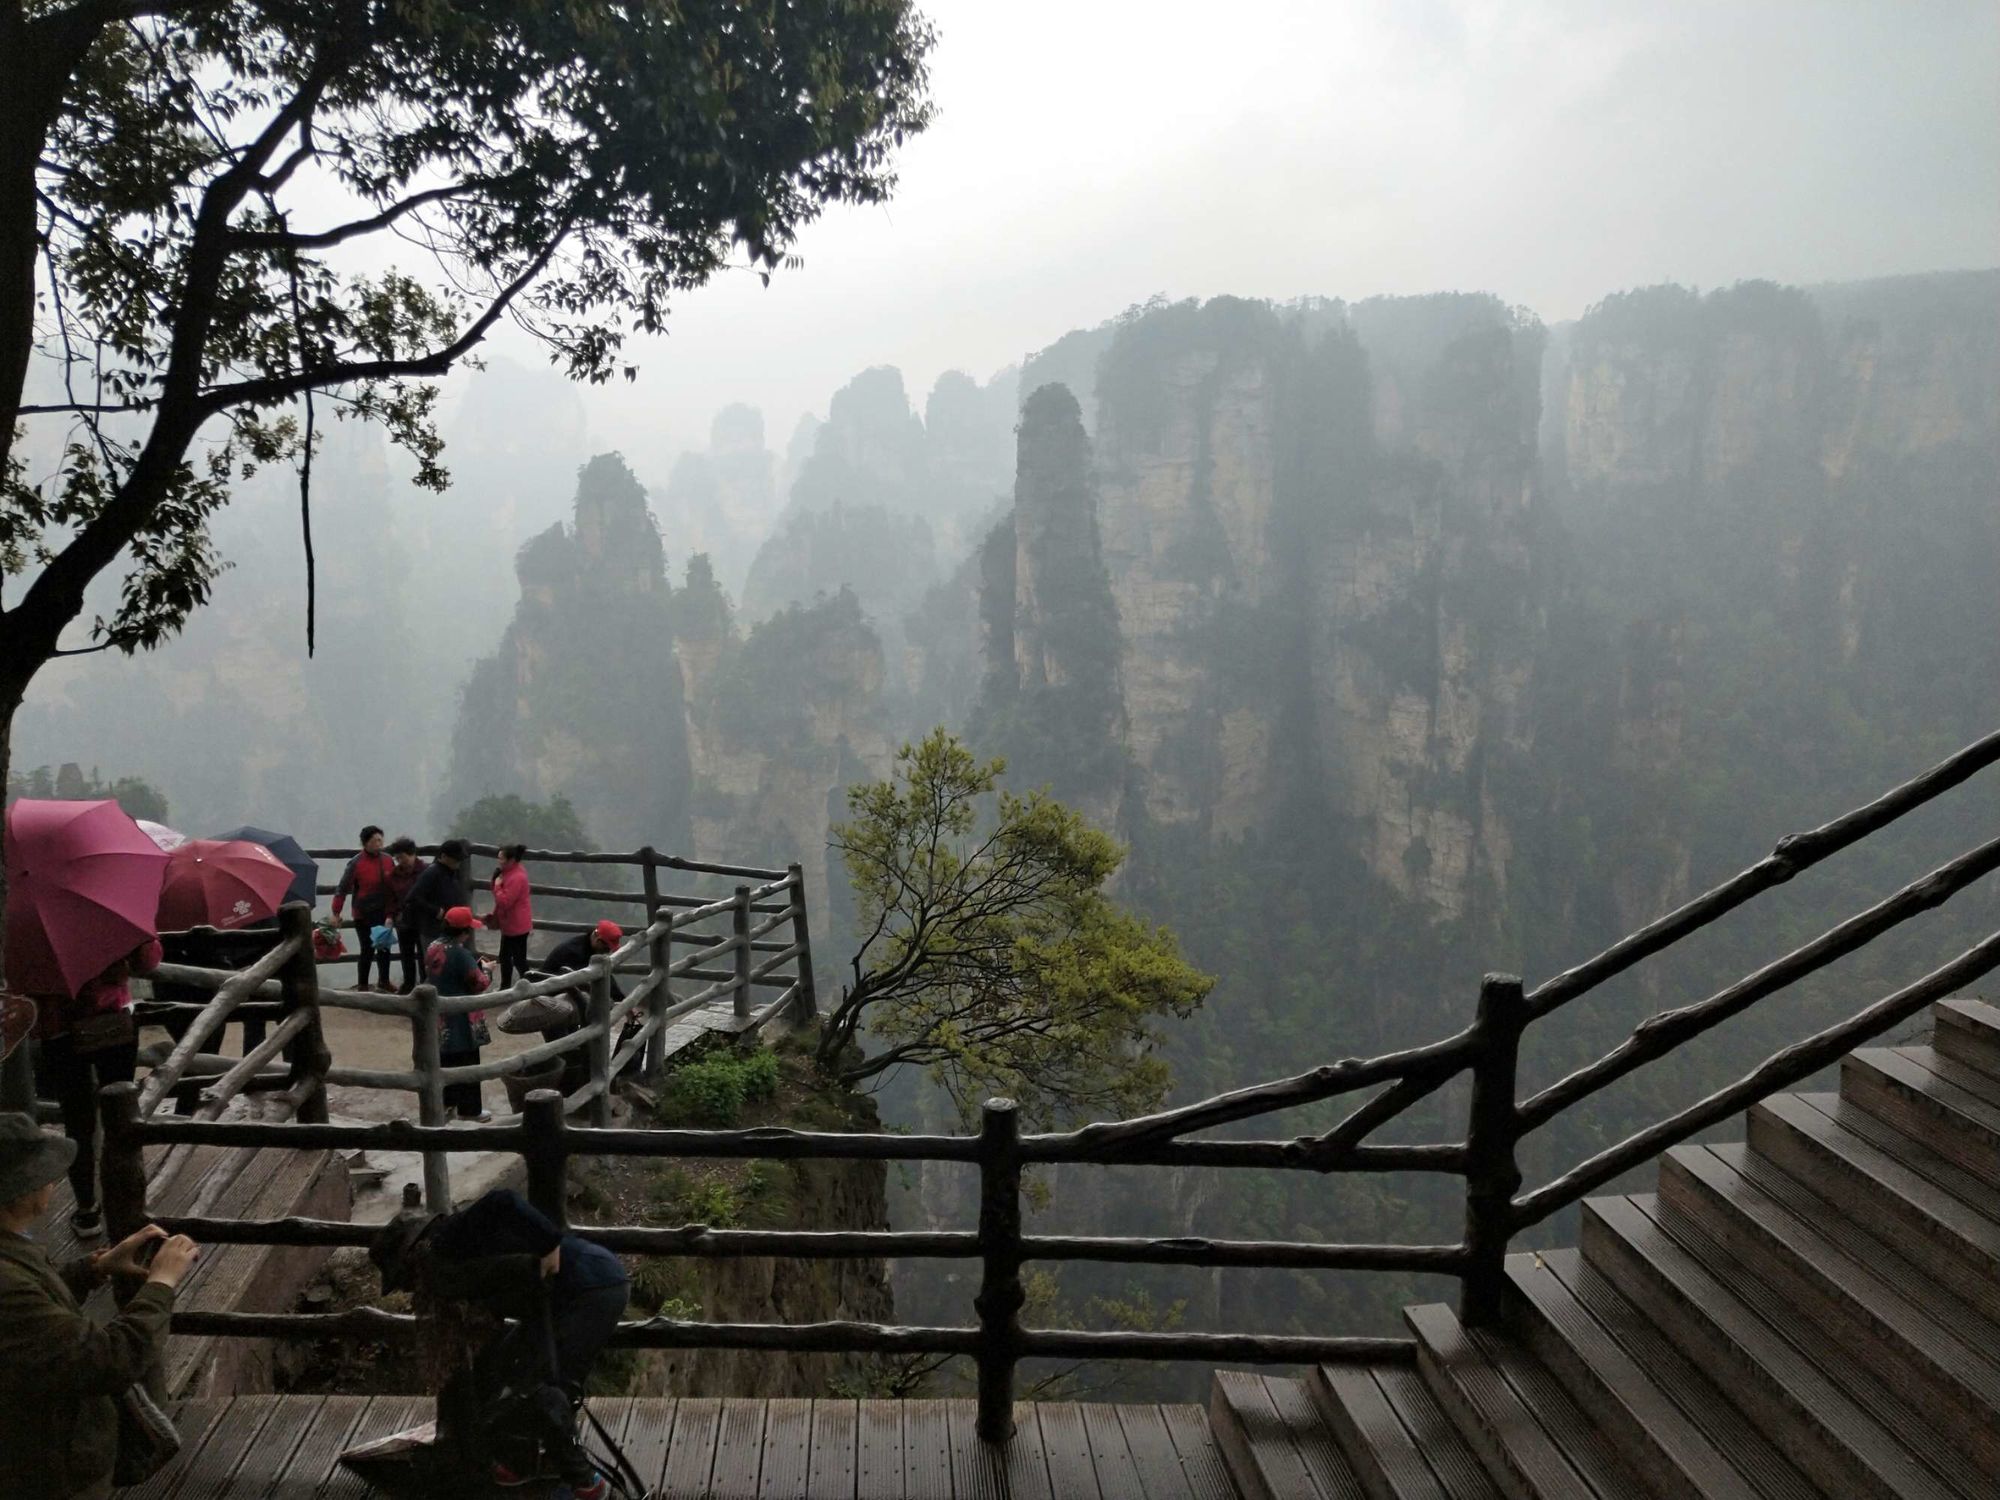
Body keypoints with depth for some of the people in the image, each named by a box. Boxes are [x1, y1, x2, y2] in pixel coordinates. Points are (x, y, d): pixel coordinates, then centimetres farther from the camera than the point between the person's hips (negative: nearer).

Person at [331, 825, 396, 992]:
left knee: (385, 948, 12)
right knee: (367, 950, -1)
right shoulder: (356, 863, -10)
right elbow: (343, 889, -8)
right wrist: (336, 913, -9)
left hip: (384, 914, 4)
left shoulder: (388, 861, 2)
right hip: (363, 916, -4)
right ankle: (362, 985, 12)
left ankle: (384, 981, 26)